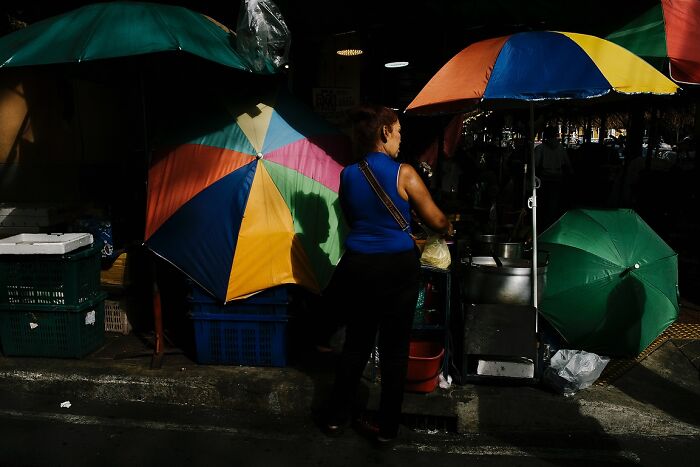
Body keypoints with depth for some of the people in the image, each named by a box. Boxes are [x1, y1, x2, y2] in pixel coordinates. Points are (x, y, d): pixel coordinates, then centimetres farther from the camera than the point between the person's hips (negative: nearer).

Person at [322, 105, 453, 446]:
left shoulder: (347, 175, 2)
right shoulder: (403, 174, -12)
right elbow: (437, 221, -4)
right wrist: (449, 229, 17)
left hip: (357, 266, 4)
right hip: (398, 267, -4)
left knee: (356, 342, 18)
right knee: (394, 347, 9)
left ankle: (338, 416, 29)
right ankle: (387, 426, 21)